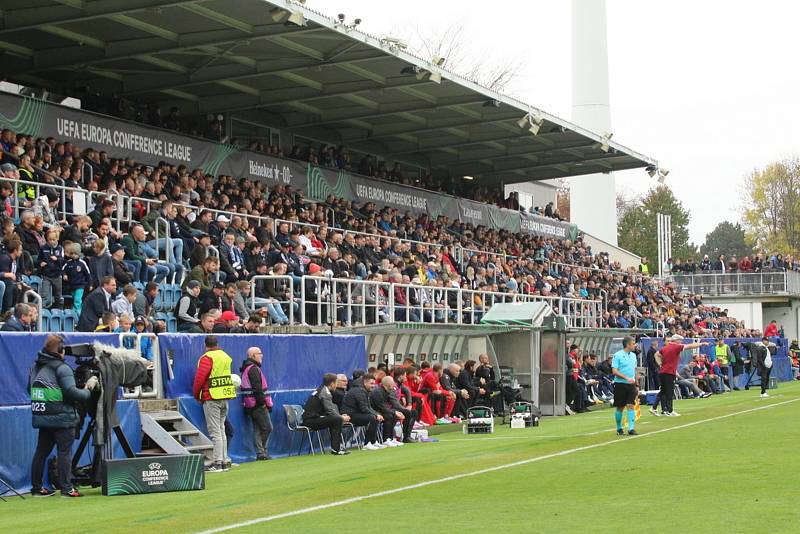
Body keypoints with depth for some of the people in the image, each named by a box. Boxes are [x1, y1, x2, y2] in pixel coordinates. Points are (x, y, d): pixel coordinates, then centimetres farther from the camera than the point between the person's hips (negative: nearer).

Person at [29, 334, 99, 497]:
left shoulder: (35, 367, 12)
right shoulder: (62, 368, -12)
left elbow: (30, 389, 19)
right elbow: (71, 391, -19)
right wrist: (88, 391, -5)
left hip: (42, 417, 7)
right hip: (62, 417, -7)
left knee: (41, 451, 12)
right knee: (65, 451, -2)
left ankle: (37, 487, 17)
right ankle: (66, 488, -3)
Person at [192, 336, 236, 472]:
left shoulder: (207, 358, -12)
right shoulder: (226, 356, 12)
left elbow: (199, 378, -16)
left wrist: (196, 395, -2)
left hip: (212, 398, -7)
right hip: (225, 398, 7)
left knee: (215, 431, -6)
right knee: (221, 430, 14)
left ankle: (217, 463, -7)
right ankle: (224, 461, 16)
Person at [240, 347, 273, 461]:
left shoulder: (246, 368, 19)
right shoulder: (253, 369, -13)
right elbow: (257, 388, -20)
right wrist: (262, 402, -17)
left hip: (250, 405, 10)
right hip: (258, 404, -10)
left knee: (257, 429, 10)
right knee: (267, 427, -7)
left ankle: (260, 453, 10)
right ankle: (262, 453, -5)